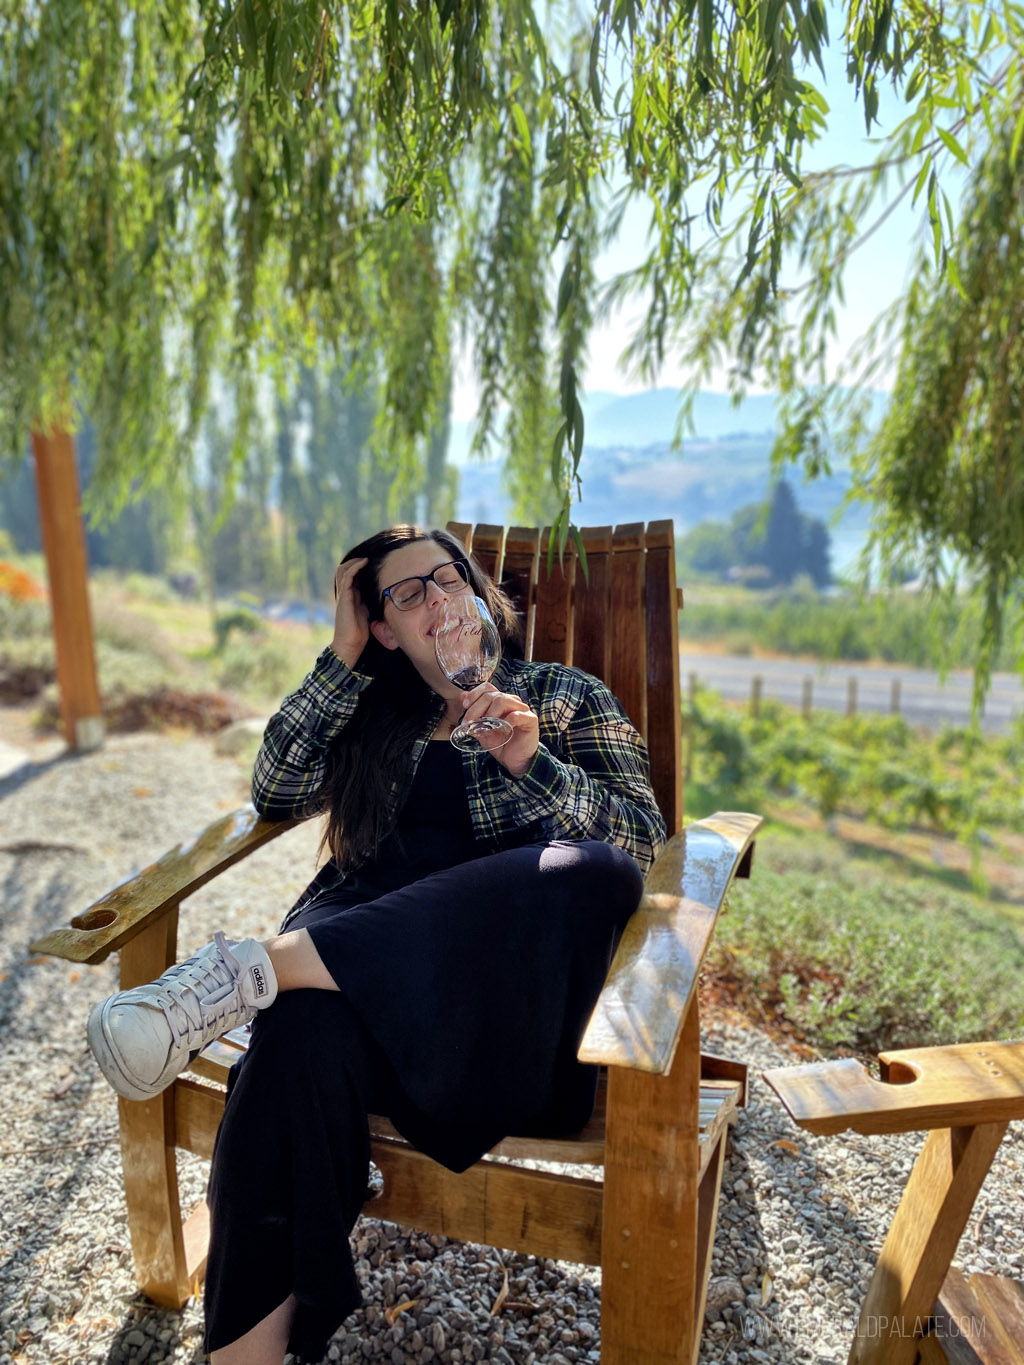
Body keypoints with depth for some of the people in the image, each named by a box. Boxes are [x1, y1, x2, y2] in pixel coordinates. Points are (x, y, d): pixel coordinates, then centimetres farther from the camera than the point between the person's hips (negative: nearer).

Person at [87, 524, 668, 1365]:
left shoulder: (565, 698, 15)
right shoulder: (375, 713, 23)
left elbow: (644, 835, 3)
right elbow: (275, 796, 10)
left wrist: (530, 764, -13)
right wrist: (341, 661, 7)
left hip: (497, 968, -1)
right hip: (357, 944, 2)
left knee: (599, 873, -35)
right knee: (307, 1030, -35)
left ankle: (253, 971, -36)